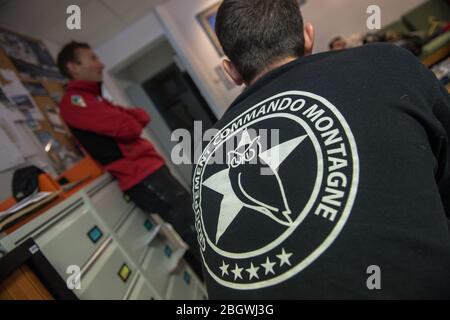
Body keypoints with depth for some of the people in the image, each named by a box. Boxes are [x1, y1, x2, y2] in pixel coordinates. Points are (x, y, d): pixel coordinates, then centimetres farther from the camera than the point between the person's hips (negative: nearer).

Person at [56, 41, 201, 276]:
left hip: (149, 169, 10)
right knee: (196, 230, -7)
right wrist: (128, 119, 3)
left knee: (192, 227, 16)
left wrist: (126, 117, -6)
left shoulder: (92, 98, 22)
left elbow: (142, 117, 14)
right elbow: (127, 127, -19)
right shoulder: (73, 101, -9)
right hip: (143, 176, -10)